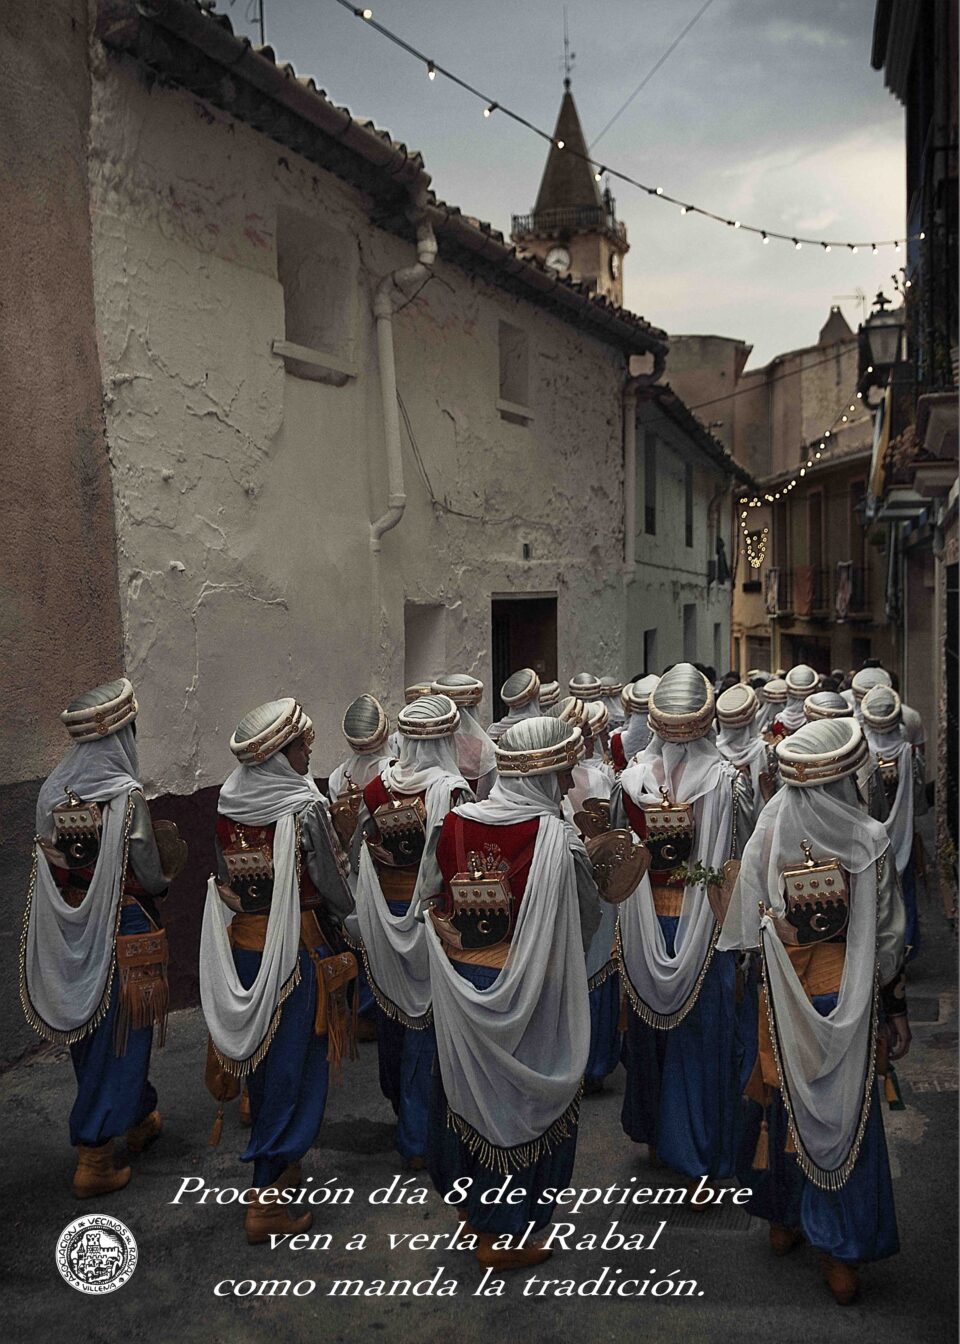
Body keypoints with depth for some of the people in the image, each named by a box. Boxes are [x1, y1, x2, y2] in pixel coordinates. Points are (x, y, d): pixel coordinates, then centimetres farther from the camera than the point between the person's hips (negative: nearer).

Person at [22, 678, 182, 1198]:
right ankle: (93, 1162, 15)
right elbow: (151, 878, -15)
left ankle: (140, 1119, 41)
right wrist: (166, 872, 6)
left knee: (93, 1034, 21)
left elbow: (51, 862, 5)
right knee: (118, 1040, 8)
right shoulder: (125, 795, -21)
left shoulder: (53, 789, -2)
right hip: (120, 936, -7)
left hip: (66, 936, 7)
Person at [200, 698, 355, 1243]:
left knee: (261, 1060, 20)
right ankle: (266, 1201, 10)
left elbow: (226, 881, 8)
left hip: (241, 947, 6)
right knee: (294, 1068, 5)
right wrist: (347, 912, 8)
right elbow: (336, 890, -11)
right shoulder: (304, 809, -18)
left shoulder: (228, 805, -1)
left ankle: (277, 1165, 38)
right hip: (296, 952, -6)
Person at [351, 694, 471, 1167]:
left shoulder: (377, 787, -4)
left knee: (392, 1011, 22)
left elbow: (359, 855, 5)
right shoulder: (451, 791, -18)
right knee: (427, 1021, 7)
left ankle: (399, 1102, 44)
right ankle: (417, 1137, 15)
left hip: (384, 916, 5)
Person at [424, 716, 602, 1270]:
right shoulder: (555, 838, -20)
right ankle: (504, 1233, 27)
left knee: (468, 1085, 22)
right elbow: (587, 918, -8)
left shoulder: (457, 823, -6)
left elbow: (440, 904, 3)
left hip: (461, 987, 5)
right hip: (526, 995, -5)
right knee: (521, 1096, 13)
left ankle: (470, 1199, 43)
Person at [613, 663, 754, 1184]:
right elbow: (742, 858, -6)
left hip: (645, 925, 2)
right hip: (705, 930, -2)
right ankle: (699, 1151, 21)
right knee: (703, 1033, 10)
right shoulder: (728, 779, -15)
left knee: (649, 1028, 19)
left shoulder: (630, 779, -9)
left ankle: (653, 1135, 37)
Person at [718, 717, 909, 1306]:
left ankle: (783, 1221, 36)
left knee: (784, 1098, 19)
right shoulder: (868, 840, -16)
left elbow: (748, 923, -4)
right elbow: (887, 937, -8)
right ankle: (840, 1254, 22)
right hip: (845, 997, -2)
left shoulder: (766, 835, -11)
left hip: (783, 997, 2)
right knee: (844, 1112, 12)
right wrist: (898, 1009, 4)